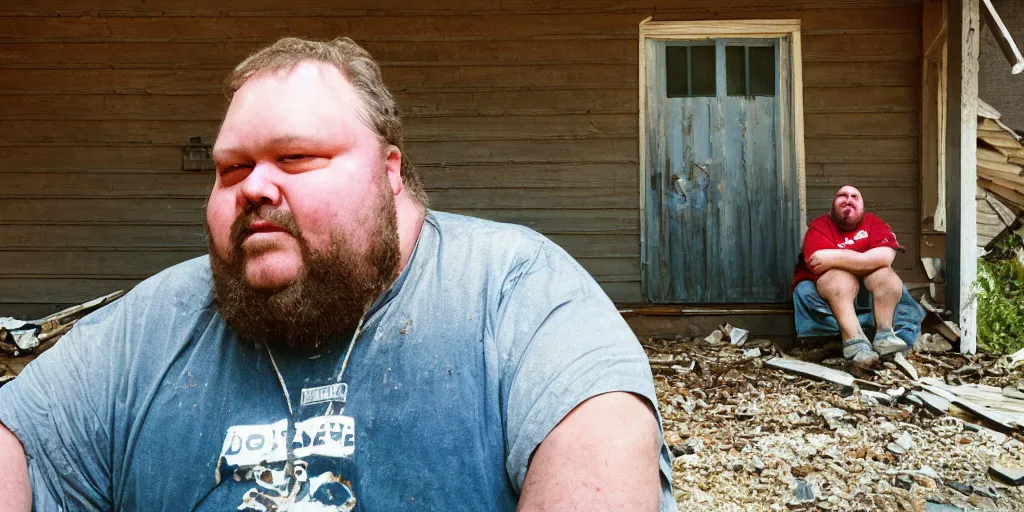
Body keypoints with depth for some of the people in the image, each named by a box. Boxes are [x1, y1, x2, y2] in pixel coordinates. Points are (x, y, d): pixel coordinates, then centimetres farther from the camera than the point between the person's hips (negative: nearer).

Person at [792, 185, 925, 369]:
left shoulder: (873, 223, -3)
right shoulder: (819, 226, -9)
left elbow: (886, 256, -22)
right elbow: (817, 261, -27)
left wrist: (835, 259, -24)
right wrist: (864, 261, -23)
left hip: (866, 289, 3)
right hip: (823, 287, -3)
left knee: (886, 273, -22)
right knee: (841, 277, -32)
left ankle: (885, 334, -37)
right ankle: (854, 340, -51)